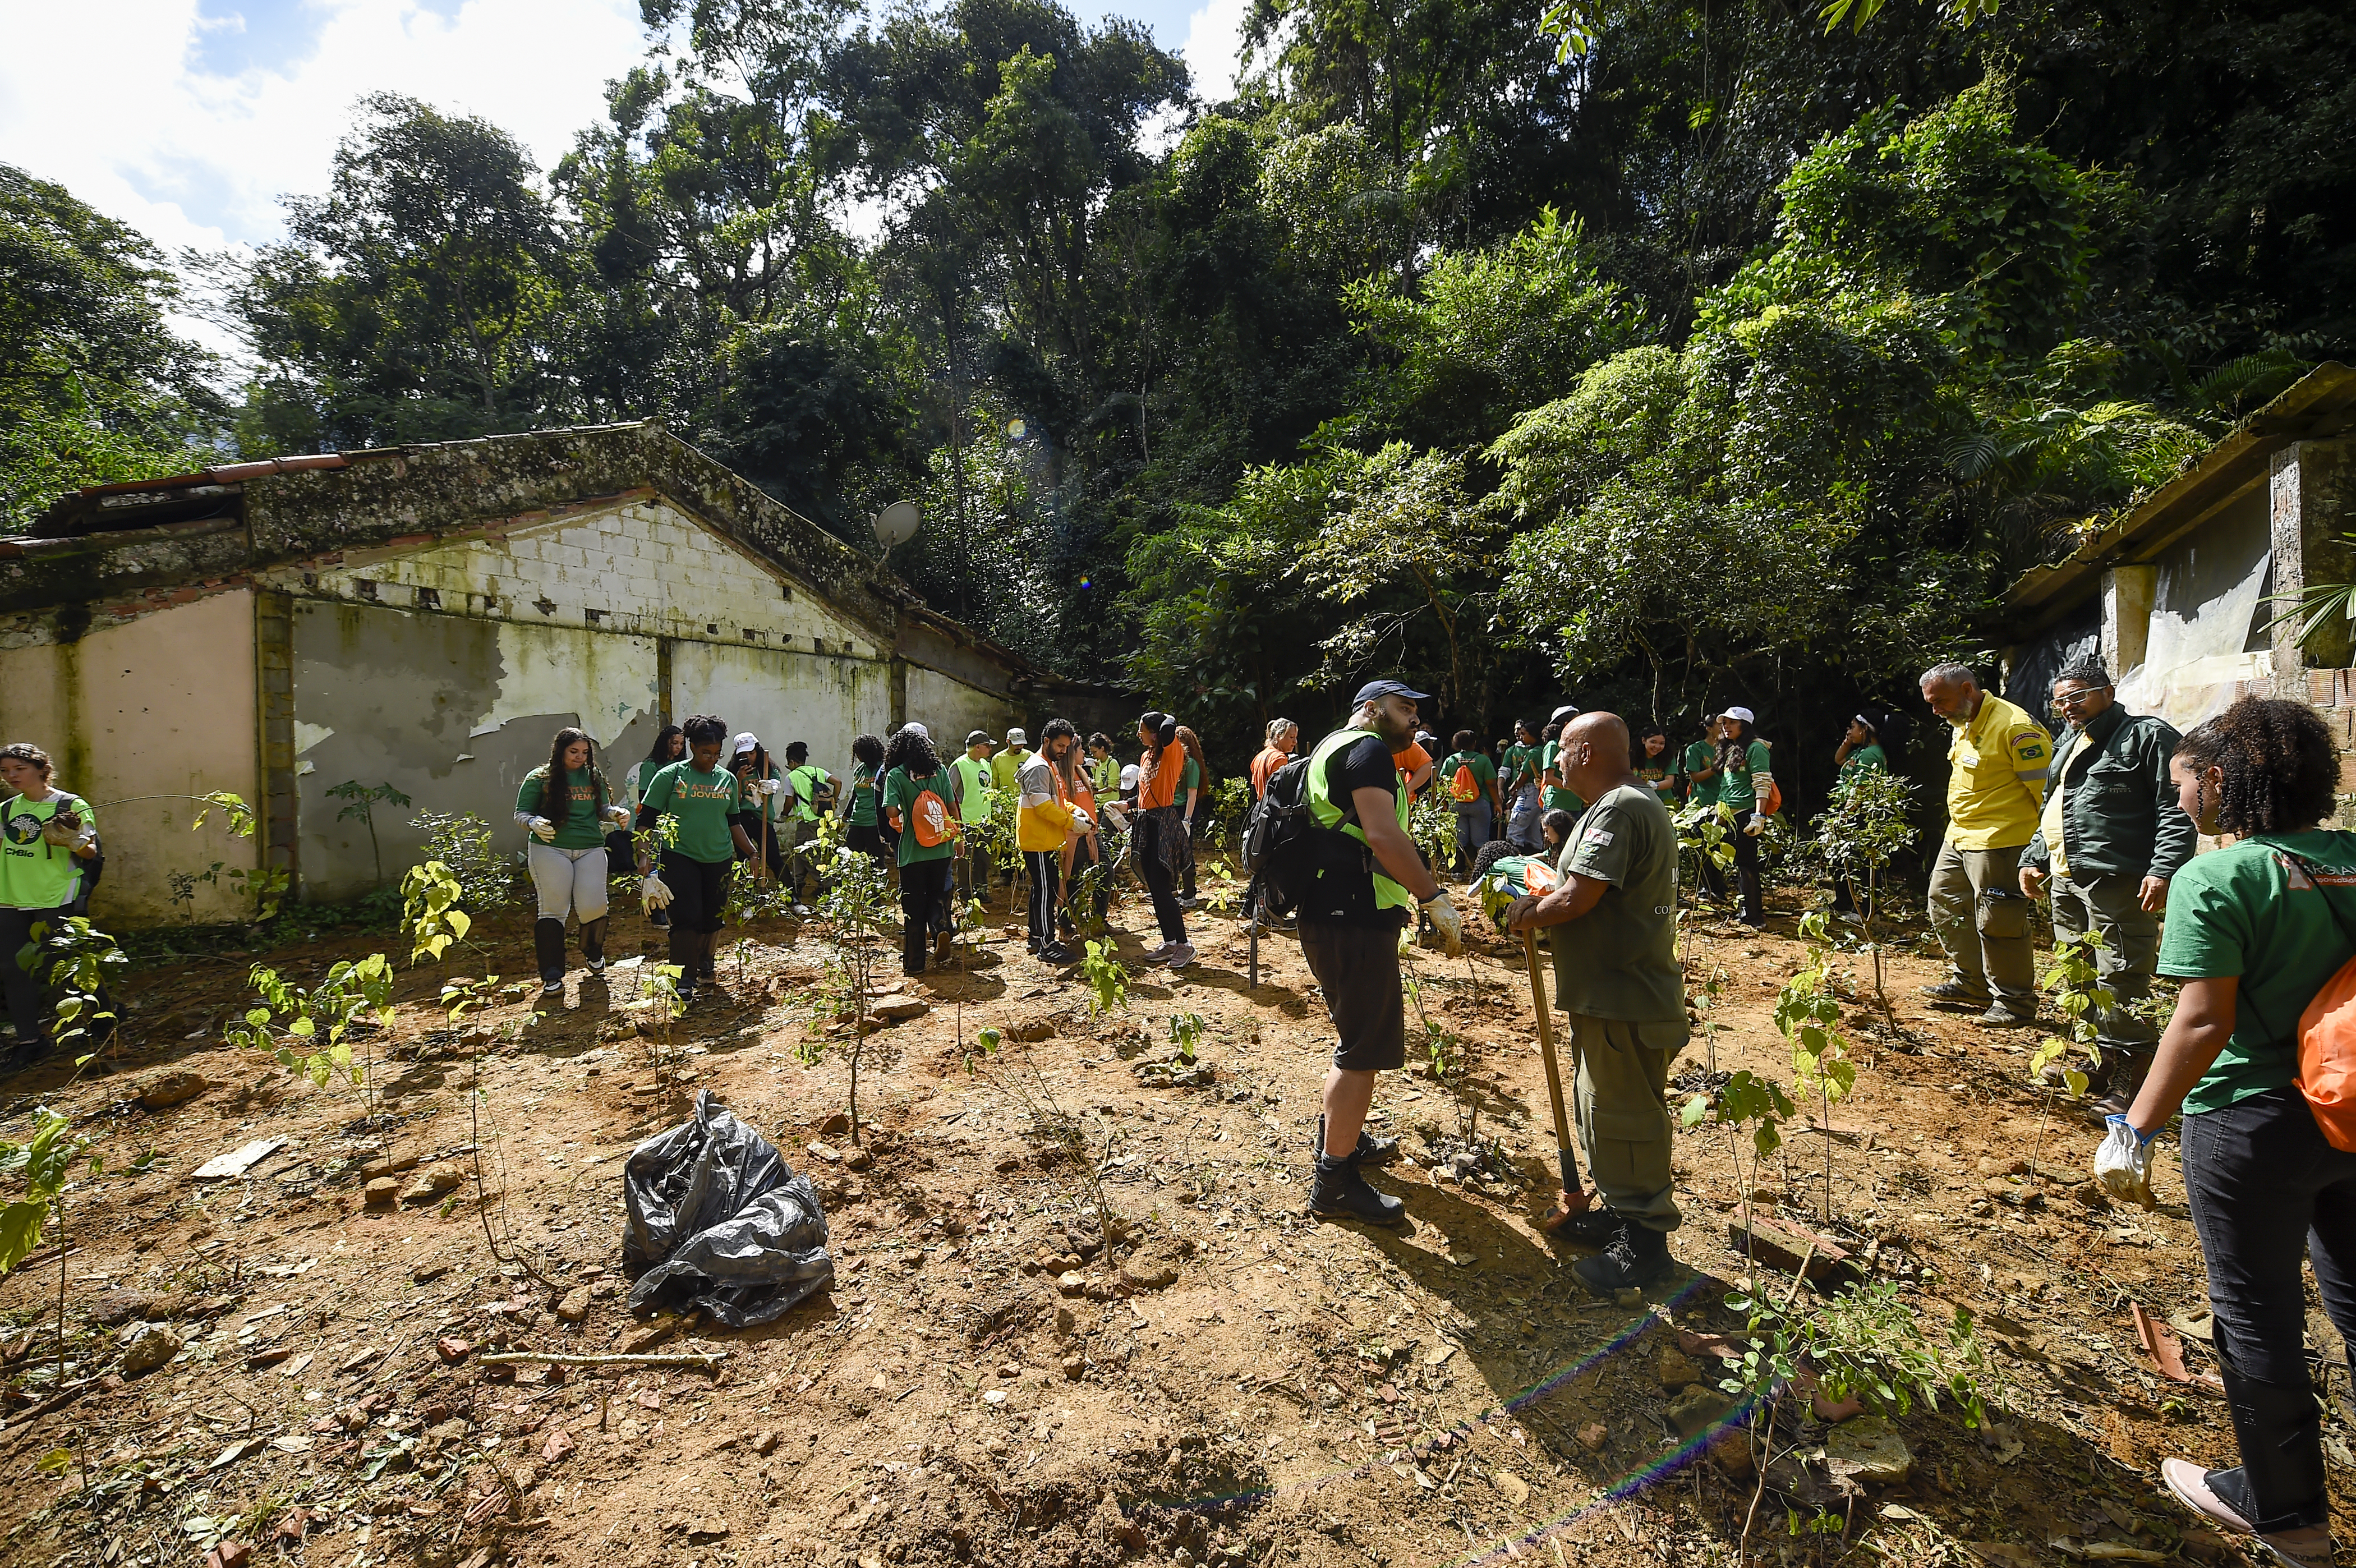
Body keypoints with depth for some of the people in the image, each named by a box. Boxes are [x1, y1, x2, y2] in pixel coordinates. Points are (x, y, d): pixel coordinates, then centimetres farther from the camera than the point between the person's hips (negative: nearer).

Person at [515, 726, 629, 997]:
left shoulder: (594, 777, 11)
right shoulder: (539, 778, 1)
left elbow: (603, 810, 19)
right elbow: (521, 814, 3)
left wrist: (617, 813, -3)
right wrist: (535, 823, -19)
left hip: (591, 850, 2)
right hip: (550, 850, -2)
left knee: (593, 906, -6)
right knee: (553, 910, -3)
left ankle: (593, 953, 26)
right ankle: (552, 976, 4)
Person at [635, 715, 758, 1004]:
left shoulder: (728, 779, 8)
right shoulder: (670, 776, -3)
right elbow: (647, 820, -3)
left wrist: (752, 852, 12)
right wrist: (644, 857, -13)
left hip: (719, 859, 4)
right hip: (680, 857, -4)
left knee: (712, 917, 11)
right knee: (686, 918, -9)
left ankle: (706, 964, 34)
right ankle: (683, 980, -1)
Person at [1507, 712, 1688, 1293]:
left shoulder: (1617, 810, -21)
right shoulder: (1640, 801, 15)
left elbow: (1578, 898, -27)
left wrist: (1529, 917, -9)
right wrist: (1542, 899, 4)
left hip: (1623, 998, -11)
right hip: (1616, 989, 11)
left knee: (1624, 1115, 1)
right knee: (1607, 1109, 21)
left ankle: (1644, 1242, 14)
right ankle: (1623, 1212, 36)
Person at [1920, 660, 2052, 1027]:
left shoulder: (2015, 726, -18)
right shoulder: (1964, 725, 12)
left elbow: (2045, 787, -17)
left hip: (1998, 843, -10)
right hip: (1958, 837, 10)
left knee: (1996, 922, -4)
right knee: (1945, 902, 16)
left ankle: (2015, 1003, 10)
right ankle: (1972, 983, 30)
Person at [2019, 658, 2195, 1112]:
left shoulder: (2147, 735, -4)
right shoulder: (2068, 746, 22)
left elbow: (2176, 810, -11)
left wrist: (2163, 870, -20)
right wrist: (2034, 859, 22)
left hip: (2119, 883, -8)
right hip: (2067, 881, 8)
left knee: (2119, 982, -7)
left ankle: (2129, 1077, 1)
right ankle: (2105, 1061, 24)